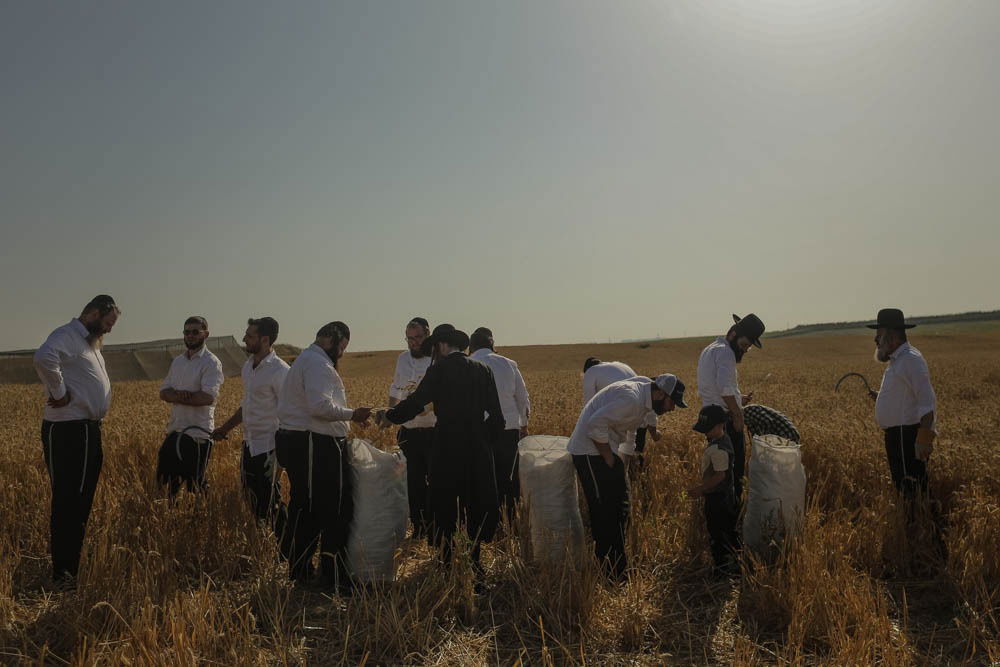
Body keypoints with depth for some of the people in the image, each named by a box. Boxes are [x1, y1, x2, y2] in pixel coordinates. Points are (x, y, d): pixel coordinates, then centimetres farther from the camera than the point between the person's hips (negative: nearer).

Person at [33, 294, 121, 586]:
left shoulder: (89, 342, 18)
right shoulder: (67, 336, -13)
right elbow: (44, 358, -36)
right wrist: (59, 393, -24)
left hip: (88, 431, 10)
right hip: (68, 433, -10)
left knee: (82, 500, 16)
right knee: (68, 503, -5)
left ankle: (75, 563, 27)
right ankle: (64, 573, 3)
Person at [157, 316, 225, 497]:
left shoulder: (211, 363, -9)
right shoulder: (177, 362, 14)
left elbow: (208, 397, -21)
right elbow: (163, 392, 9)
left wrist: (175, 396, -10)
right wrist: (178, 394, -14)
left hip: (198, 434, -7)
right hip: (175, 431, 7)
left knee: (194, 485, -1)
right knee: (170, 482, 13)